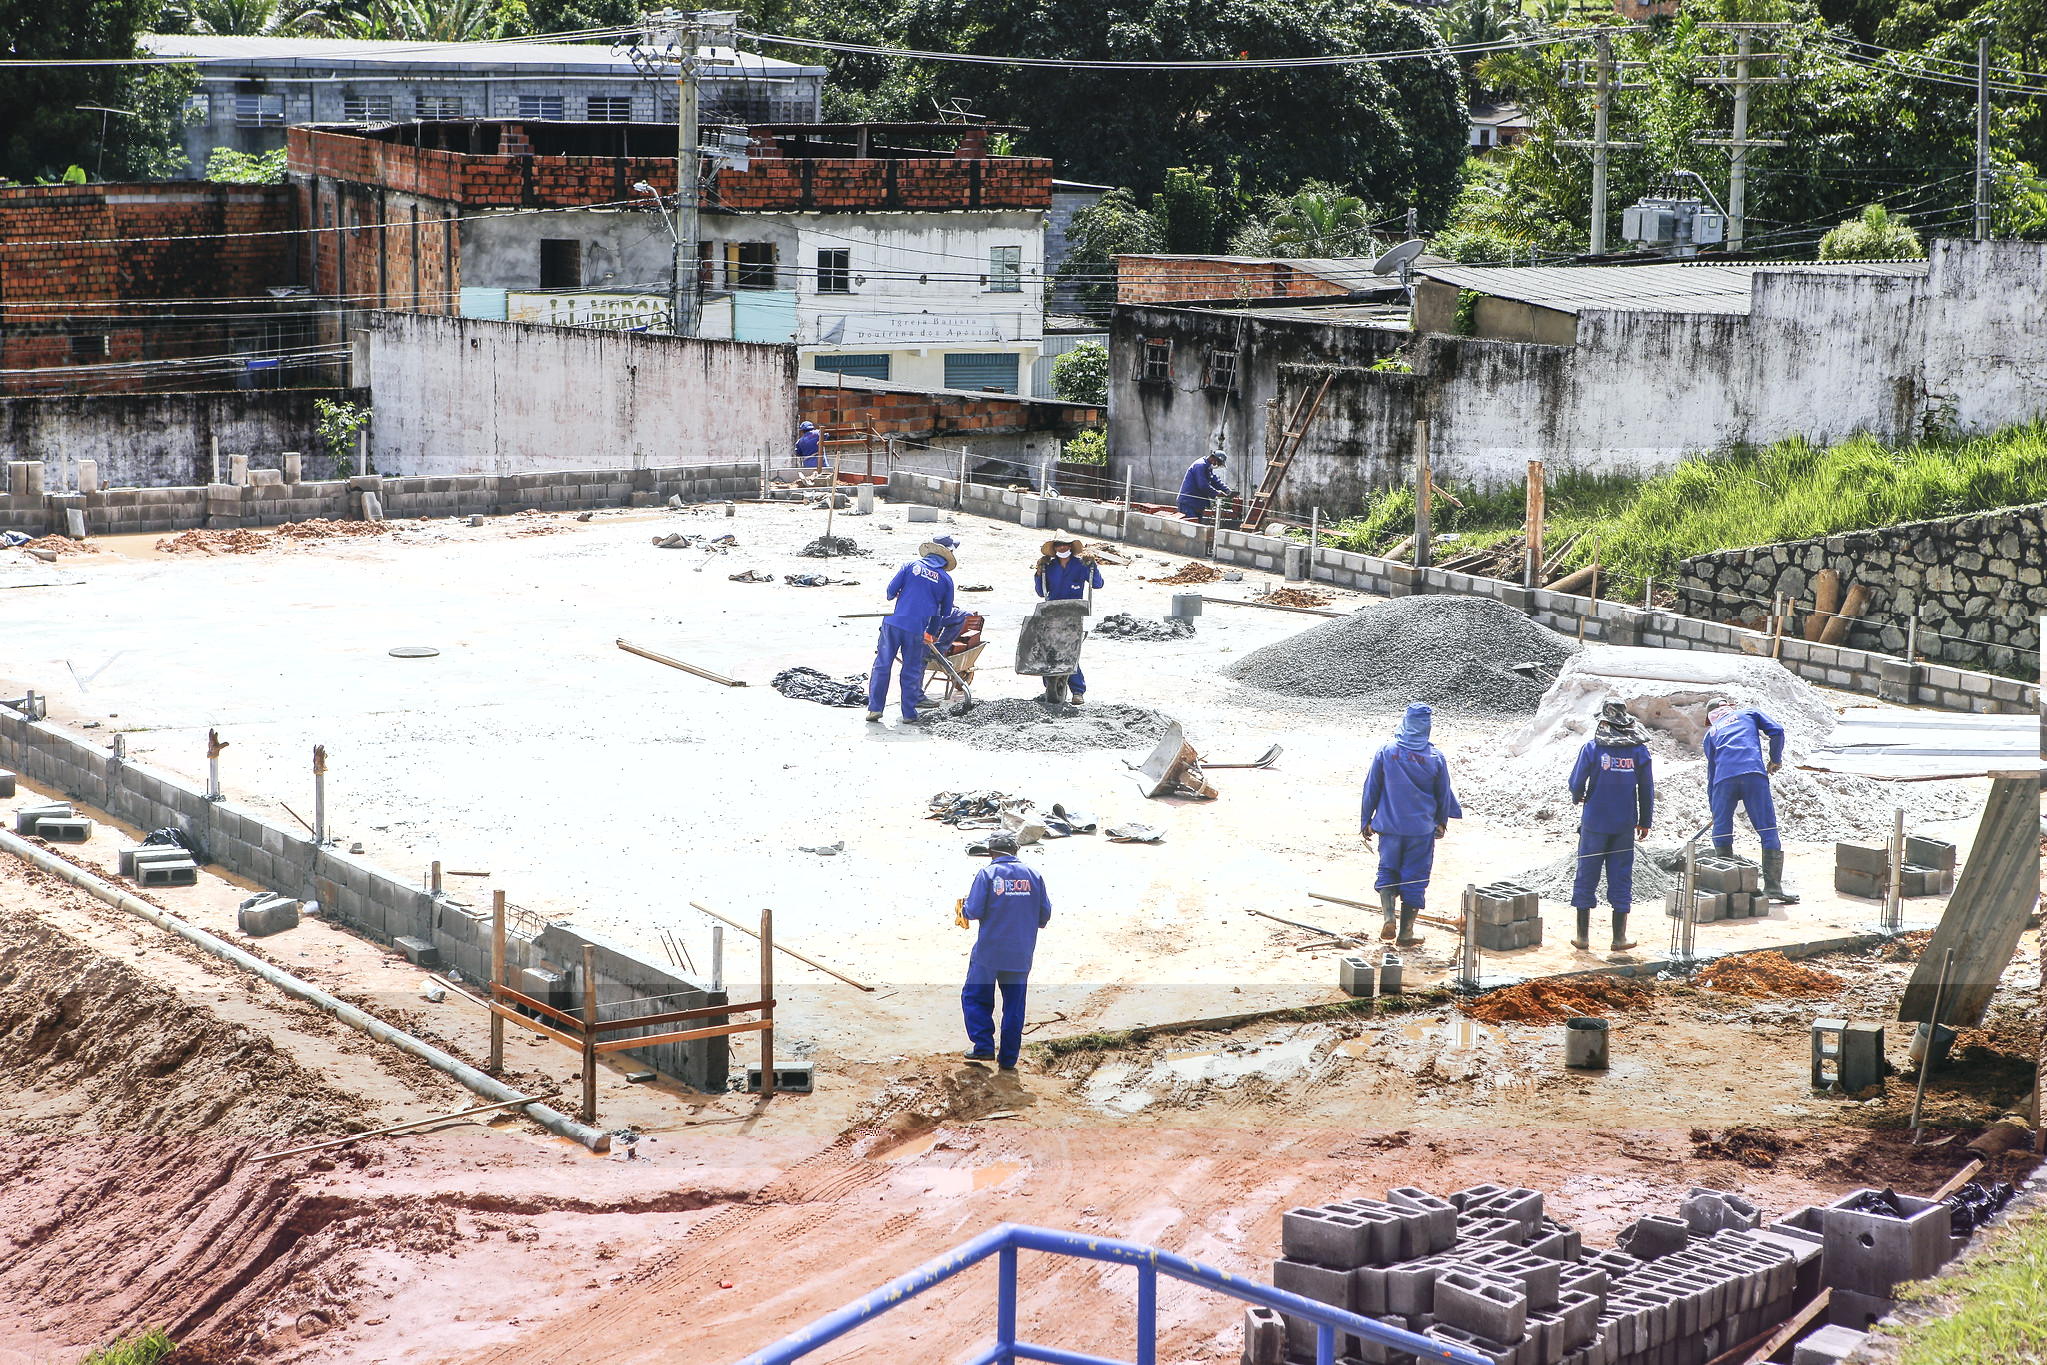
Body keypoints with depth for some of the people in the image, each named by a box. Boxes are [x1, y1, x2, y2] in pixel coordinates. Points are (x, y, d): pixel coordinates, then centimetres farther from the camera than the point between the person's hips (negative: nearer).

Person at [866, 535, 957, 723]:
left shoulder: (911, 566, 5)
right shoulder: (946, 579, 6)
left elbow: (891, 590, 1)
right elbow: (945, 612, 14)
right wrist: (931, 633, 29)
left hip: (893, 622, 0)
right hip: (916, 629, 0)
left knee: (882, 665, 7)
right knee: (911, 670, 10)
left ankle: (875, 707, 7)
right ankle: (909, 712, 13)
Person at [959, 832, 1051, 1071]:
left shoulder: (987, 874, -8)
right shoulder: (1033, 875, 3)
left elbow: (974, 911, -12)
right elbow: (1045, 914, 5)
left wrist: (964, 908, 10)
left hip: (988, 953, -3)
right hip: (1021, 956, 3)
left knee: (975, 997, 13)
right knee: (1014, 1006, 11)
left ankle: (984, 1046, 3)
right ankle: (1008, 1058, 13)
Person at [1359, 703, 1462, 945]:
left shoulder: (1386, 752, -7)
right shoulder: (1435, 757, -8)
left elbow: (1371, 789, -1)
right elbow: (1444, 794, 5)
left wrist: (1366, 821, 10)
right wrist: (1442, 822, 21)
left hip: (1390, 826, 1)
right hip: (1422, 829, -1)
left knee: (1387, 871, 16)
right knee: (1415, 878, 7)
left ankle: (1389, 918, -2)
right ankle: (1406, 931, 10)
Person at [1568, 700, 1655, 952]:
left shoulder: (1592, 748, -10)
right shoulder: (1639, 750, -2)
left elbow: (1577, 782, -8)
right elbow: (1647, 788, 3)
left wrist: (1578, 797, 16)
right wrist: (1645, 821, 14)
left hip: (1595, 822, -2)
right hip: (1625, 825, 2)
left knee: (1587, 876, 8)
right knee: (1621, 877, 9)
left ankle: (1583, 936, 11)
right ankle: (1619, 938, 12)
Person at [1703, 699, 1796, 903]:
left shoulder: (1711, 733, 29)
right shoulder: (1748, 713, 27)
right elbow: (1776, 731, 12)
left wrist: (1714, 809, 33)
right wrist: (1775, 760, 26)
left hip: (1724, 778, 1)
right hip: (1754, 772, -1)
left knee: (1722, 834, 11)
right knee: (1768, 830, 3)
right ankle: (1773, 885, -2)